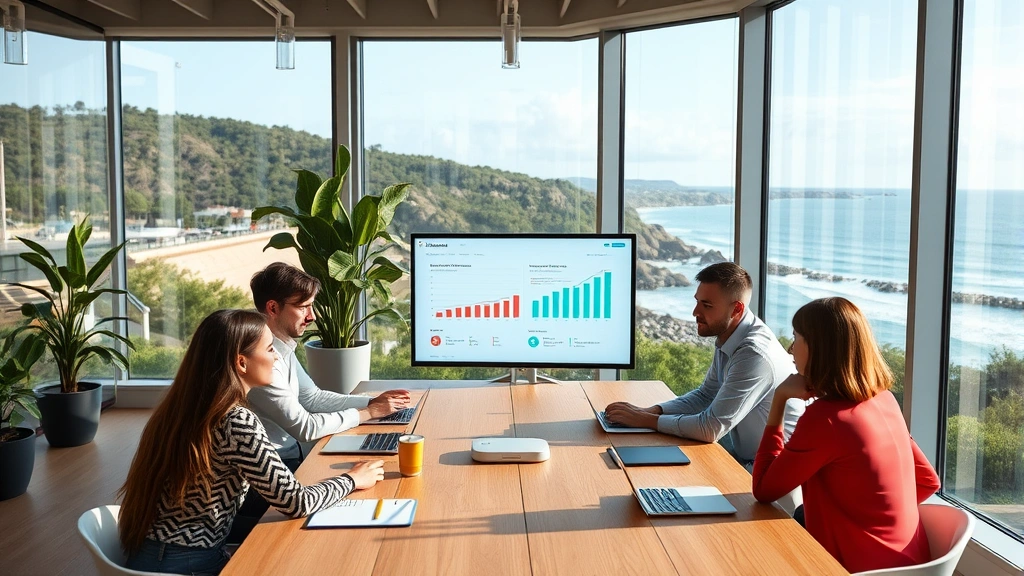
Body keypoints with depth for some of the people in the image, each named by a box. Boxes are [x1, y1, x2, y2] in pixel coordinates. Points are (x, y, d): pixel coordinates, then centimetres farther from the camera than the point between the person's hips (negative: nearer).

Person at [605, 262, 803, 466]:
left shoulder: (755, 354, -28)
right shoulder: (727, 338, 0)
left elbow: (711, 428, -27)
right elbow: (705, 395, 12)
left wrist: (646, 420, -17)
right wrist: (651, 411, -3)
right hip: (742, 454, 8)